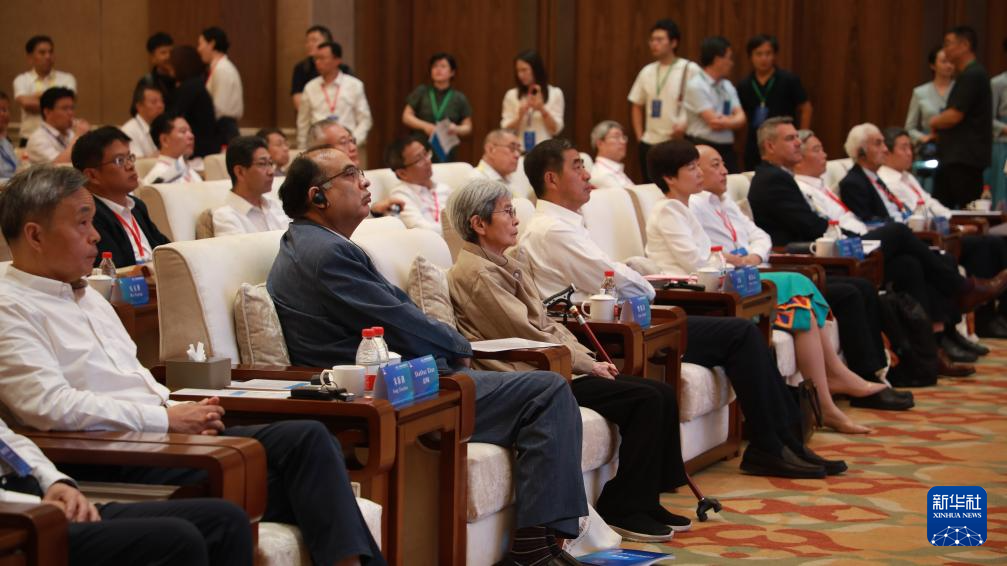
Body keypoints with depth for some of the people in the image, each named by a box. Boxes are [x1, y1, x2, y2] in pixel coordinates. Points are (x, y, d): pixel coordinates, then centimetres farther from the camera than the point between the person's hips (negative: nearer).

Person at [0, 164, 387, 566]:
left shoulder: (85, 295, 24)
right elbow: (52, 407, -19)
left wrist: (184, 413, 5)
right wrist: (168, 419, -14)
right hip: (112, 466, -9)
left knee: (308, 438, -15)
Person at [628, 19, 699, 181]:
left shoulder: (690, 70, -5)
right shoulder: (647, 72, 10)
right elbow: (637, 106, 19)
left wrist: (687, 126, -15)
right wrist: (639, 136, 10)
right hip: (649, 144, 5)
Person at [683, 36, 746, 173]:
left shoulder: (728, 86, 13)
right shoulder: (696, 86, -10)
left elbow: (741, 119, 2)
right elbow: (713, 122, -17)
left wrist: (726, 121, -17)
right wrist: (733, 119, -2)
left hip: (727, 150, 7)